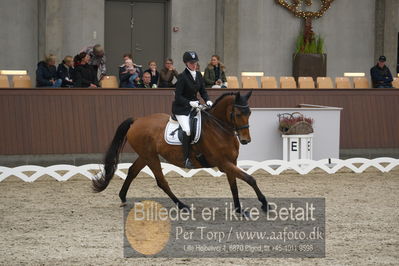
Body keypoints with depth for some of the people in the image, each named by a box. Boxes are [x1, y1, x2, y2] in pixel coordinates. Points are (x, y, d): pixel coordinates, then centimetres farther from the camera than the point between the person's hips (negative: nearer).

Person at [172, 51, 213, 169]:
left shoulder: (198, 75, 7)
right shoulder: (182, 77, -14)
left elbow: (203, 91, 13)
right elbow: (178, 97, -15)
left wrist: (207, 101, -6)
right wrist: (190, 103, -26)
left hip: (194, 106, 7)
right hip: (181, 108, -7)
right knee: (187, 130, -24)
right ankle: (186, 159, -20)